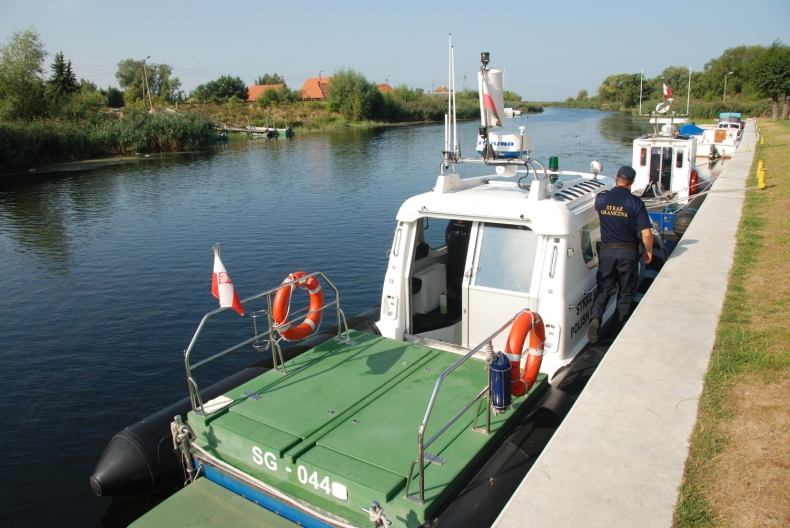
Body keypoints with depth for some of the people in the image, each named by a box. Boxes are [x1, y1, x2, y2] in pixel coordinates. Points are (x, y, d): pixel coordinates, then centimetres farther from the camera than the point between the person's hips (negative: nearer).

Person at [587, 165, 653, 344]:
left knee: (604, 289, 12)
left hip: (606, 251, 2)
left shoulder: (601, 198, -4)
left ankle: (595, 318, -14)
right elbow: (646, 233, -10)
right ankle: (617, 330, 18)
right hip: (628, 252, -1)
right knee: (625, 293, 13)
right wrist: (648, 251, 6)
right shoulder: (635, 202, -10)